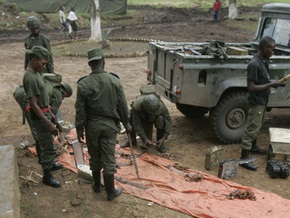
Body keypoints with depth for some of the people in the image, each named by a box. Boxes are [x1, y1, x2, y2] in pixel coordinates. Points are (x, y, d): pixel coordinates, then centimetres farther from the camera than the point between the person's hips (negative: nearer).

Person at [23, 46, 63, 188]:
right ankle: (47, 176, 12)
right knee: (48, 147, -1)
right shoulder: (30, 78, -26)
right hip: (39, 117, -9)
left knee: (41, 141, 25)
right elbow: (33, 105, -27)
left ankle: (45, 163, 44)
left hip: (44, 113, 9)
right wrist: (49, 124, -26)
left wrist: (50, 114, 19)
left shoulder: (35, 73, 4)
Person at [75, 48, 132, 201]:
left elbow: (80, 110, -7)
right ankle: (110, 192, 18)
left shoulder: (83, 84, -11)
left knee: (95, 157, 17)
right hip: (109, 125, 0)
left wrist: (79, 129, 4)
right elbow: (122, 106, -3)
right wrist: (126, 124, 11)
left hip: (92, 126, 1)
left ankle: (97, 185, 35)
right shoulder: (114, 81, -10)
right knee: (108, 159, 7)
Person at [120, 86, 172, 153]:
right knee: (129, 116, -29)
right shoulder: (136, 106, -39)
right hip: (142, 118, 1)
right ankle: (132, 141, -6)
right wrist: (145, 139, -41)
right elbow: (137, 125, -34)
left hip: (154, 119, -1)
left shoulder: (161, 106, -37)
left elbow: (168, 122, -28)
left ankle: (160, 143, -13)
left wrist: (163, 138, -36)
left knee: (160, 119, -35)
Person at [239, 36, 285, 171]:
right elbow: (251, 87, -26)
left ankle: (253, 146, 45)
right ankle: (244, 158, 2)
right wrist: (270, 85, -22)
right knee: (251, 129, -5)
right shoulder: (254, 65, -25)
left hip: (263, 101, 10)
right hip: (256, 102, -10)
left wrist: (274, 83, 0)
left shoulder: (264, 61, 5)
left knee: (258, 126, 25)